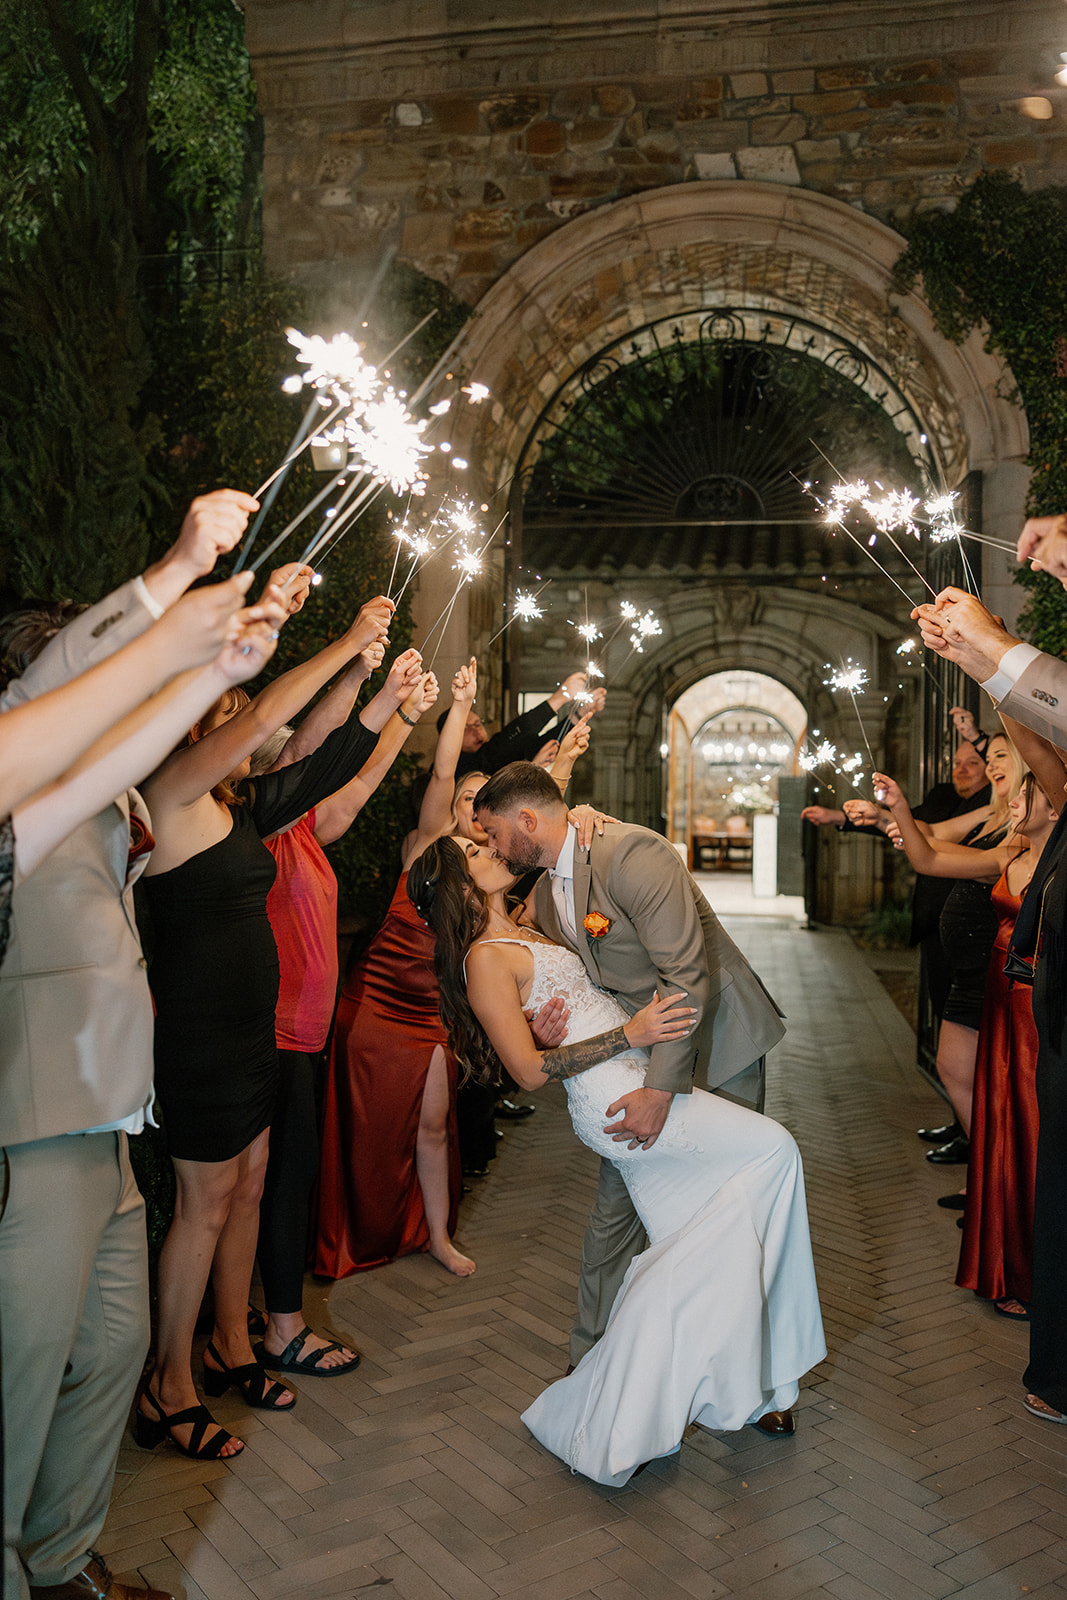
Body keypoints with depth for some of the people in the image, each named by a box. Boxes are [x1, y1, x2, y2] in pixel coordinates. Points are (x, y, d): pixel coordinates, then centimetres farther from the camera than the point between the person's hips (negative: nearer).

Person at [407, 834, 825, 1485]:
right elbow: (529, 1068, -15)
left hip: (640, 1085, 9)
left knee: (690, 1249, 9)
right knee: (772, 1147, -7)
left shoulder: (525, 931, 16)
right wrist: (630, 1033, -19)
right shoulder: (485, 960, -10)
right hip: (613, 1095, -9)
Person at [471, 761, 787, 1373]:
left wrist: (660, 1089, -30)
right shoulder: (546, 895, 4)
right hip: (640, 1046, 7)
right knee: (616, 1201, 6)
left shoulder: (631, 853, -24)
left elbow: (687, 975, -28)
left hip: (718, 1037, -7)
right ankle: (592, 1360, 22)